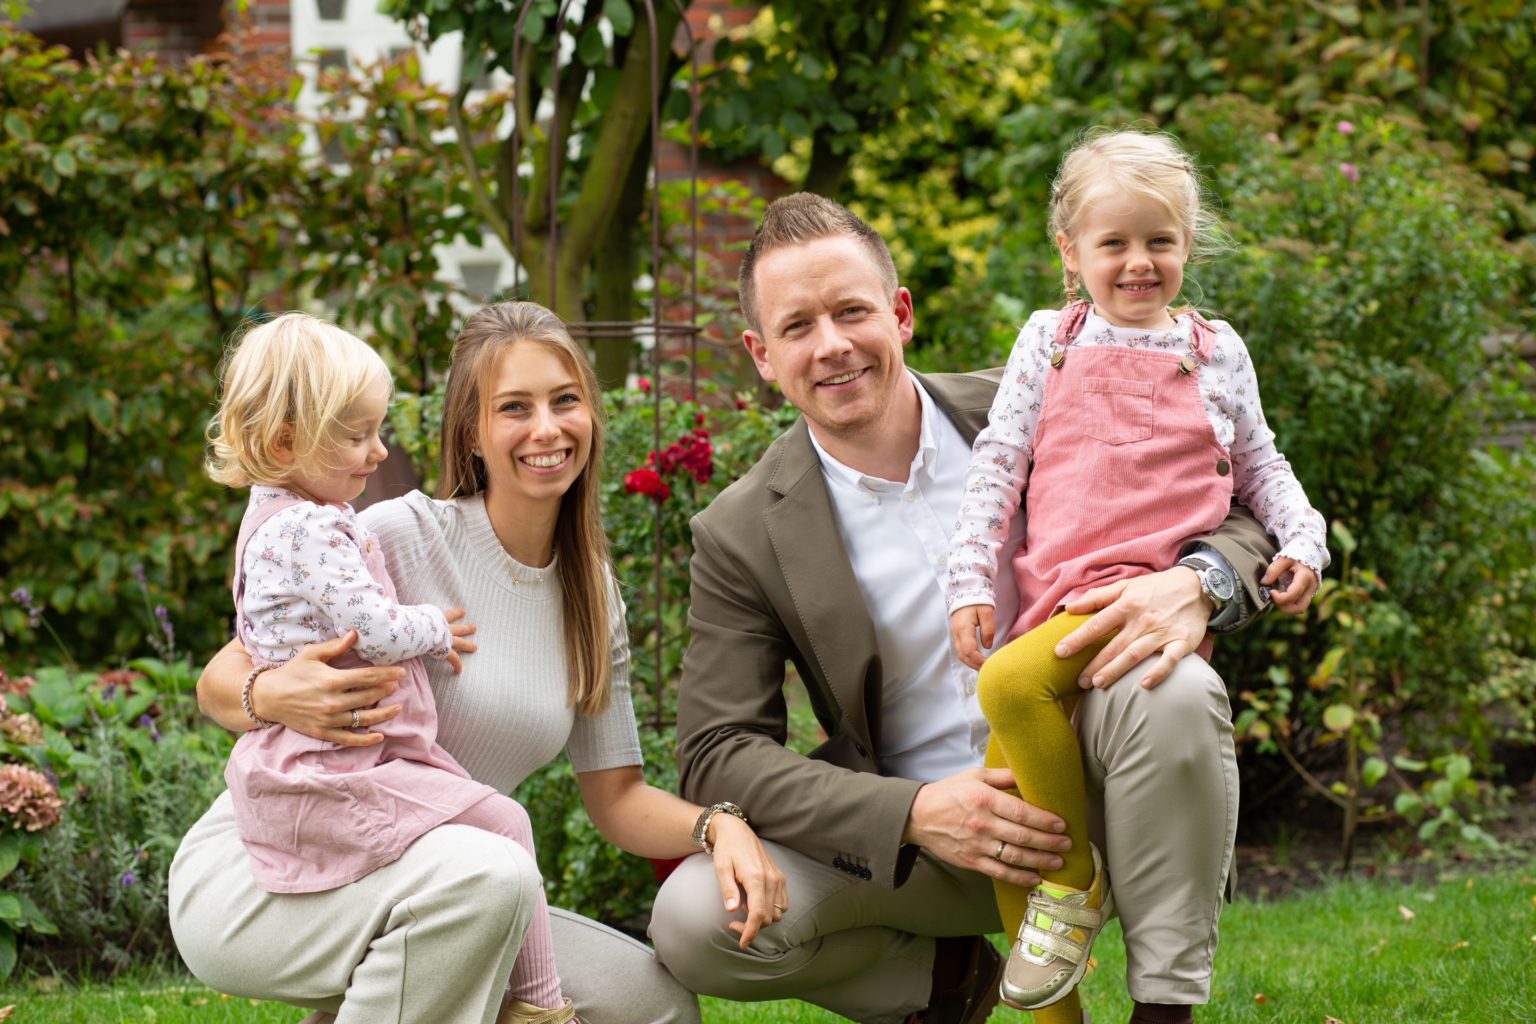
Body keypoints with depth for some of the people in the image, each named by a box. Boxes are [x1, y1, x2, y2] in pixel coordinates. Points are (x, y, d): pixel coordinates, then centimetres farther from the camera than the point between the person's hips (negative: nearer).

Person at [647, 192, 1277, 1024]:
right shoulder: (742, 536, -5)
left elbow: (1238, 516, -1)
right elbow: (716, 756, -9)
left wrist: (1197, 582, -27)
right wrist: (916, 813, -24)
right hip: (915, 844, 1)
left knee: (1176, 692, -32)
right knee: (692, 921, -24)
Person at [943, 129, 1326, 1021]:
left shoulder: (1216, 351, 12)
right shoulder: (1050, 342, 13)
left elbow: (1259, 467, 22)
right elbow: (997, 465, 11)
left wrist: (1304, 541, 4)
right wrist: (972, 583, 3)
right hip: (1053, 597, 4)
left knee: (1012, 681, -31)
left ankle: (1076, 878, -12)